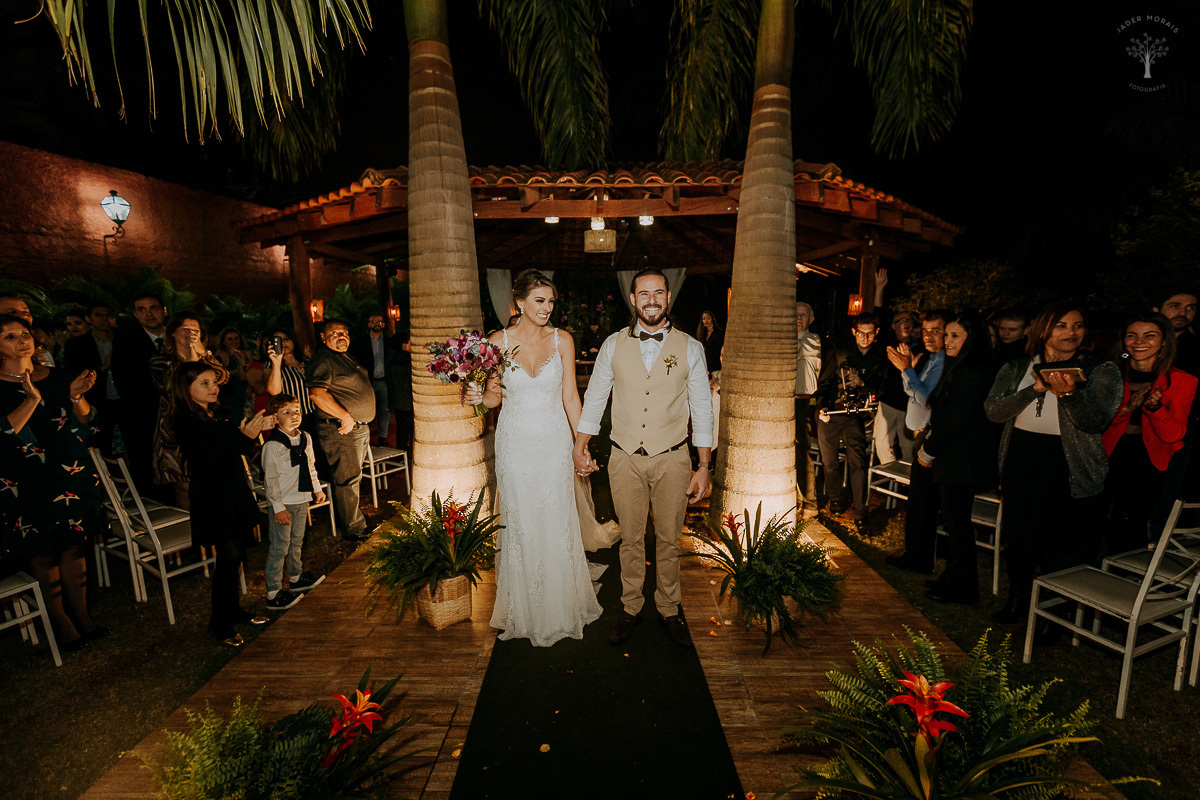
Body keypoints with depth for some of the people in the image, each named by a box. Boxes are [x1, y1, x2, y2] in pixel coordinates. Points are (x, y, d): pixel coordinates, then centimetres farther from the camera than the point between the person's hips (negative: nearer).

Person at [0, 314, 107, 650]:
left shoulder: (58, 377, 7)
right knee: (42, 556, 5)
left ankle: (82, 618, 22)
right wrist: (32, 399, -25)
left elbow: (84, 423, 4)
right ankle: (62, 626, 19)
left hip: (70, 474, 3)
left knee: (74, 546, 10)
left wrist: (76, 396, -14)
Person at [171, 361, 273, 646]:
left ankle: (234, 610, 31)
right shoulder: (185, 421, -15)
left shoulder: (220, 413, 8)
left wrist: (255, 428, -4)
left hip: (235, 491, 7)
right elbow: (209, 458, -25)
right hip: (212, 497, -7)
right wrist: (244, 436, -31)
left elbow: (241, 450, 12)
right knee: (230, 557, -4)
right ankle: (219, 622, 14)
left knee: (235, 557, 15)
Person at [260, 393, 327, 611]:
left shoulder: (305, 438, 5)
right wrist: (279, 507, -17)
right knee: (279, 547, 0)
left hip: (302, 499, 7)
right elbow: (271, 478, -17)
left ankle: (296, 578, 39)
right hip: (284, 503, -7)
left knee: (296, 542, 22)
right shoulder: (272, 445, -18)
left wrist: (317, 488, 20)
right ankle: (273, 594, 11)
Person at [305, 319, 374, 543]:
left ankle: (354, 522, 31)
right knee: (347, 479, -3)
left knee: (353, 478, 18)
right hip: (340, 431, -10)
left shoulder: (347, 359, 17)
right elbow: (316, 393, -25)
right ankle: (353, 529, 7)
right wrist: (346, 417, -24)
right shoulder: (322, 361, -13)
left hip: (360, 427, 10)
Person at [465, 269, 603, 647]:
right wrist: (478, 396, -18)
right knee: (520, 525, 9)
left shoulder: (563, 340, -1)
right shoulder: (499, 340, -2)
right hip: (515, 442, 0)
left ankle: (561, 605, 31)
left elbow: (570, 395, 2)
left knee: (557, 524, 7)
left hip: (554, 442, 0)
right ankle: (525, 611, 31)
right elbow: (495, 396, 5)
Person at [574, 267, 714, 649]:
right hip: (625, 459, 1)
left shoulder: (690, 348, -1)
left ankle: (669, 610, 35)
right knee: (631, 539, 13)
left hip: (673, 460, 0)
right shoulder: (613, 345, 1)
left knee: (668, 540, 13)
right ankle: (630, 607, 34)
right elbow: (594, 398, 8)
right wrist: (580, 445, 4)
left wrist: (704, 466, -1)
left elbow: (702, 409, 1)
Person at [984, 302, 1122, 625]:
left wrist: (1068, 393, -29)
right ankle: (1017, 602, 34)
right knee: (1018, 537, 14)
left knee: (1062, 548, 3)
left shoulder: (1102, 371, 0)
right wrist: (1035, 389, -18)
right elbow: (993, 410, -6)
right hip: (1021, 462, 3)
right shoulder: (1016, 369, 6)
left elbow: (1095, 422, -12)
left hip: (1070, 468, -2)